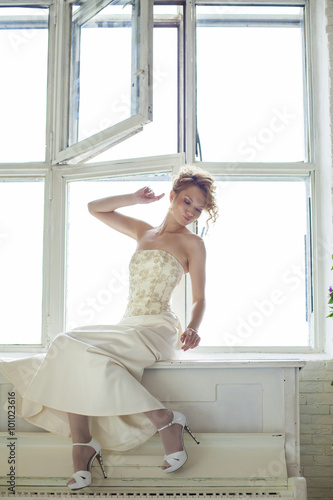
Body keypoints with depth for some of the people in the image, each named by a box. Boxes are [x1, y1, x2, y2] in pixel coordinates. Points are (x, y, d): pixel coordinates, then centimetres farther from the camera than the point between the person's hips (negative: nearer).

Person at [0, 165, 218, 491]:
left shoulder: (192, 243, 5)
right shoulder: (143, 232, 19)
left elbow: (199, 299, 2)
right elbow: (95, 208, 23)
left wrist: (192, 328, -18)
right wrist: (136, 198, 14)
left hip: (157, 330, -5)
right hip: (127, 326, 6)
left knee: (85, 352, -30)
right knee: (68, 345, -23)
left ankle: (165, 421, -22)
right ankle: (81, 448, -24)